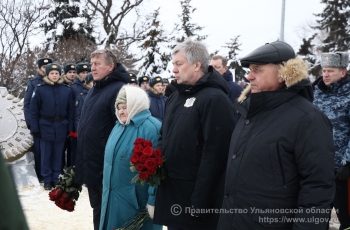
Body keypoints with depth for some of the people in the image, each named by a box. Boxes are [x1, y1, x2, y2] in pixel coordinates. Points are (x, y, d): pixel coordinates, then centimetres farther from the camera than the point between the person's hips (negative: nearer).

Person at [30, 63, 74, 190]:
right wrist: (34, 128, -7)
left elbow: (70, 111, 4)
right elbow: (34, 110, -4)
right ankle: (47, 180, 18)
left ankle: (56, 179, 22)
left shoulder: (67, 90, -1)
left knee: (58, 155, 11)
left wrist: (70, 128, 1)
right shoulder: (40, 89, -6)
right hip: (45, 127, -1)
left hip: (61, 127, 1)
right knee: (46, 155, 7)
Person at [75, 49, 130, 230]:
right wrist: (83, 158, 20)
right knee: (97, 208, 19)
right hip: (91, 163, 9)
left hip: (107, 165, -9)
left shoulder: (118, 90, -16)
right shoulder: (94, 90, 13)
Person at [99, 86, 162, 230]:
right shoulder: (119, 125, 12)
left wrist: (153, 201, -20)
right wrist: (108, 189, 20)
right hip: (113, 197, 8)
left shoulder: (152, 128, -16)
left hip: (137, 200, -8)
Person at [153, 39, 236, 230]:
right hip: (170, 192, 8)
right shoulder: (176, 97, 14)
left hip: (193, 196, -8)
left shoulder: (214, 99, -16)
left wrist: (199, 201, -21)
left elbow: (214, 154, -21)